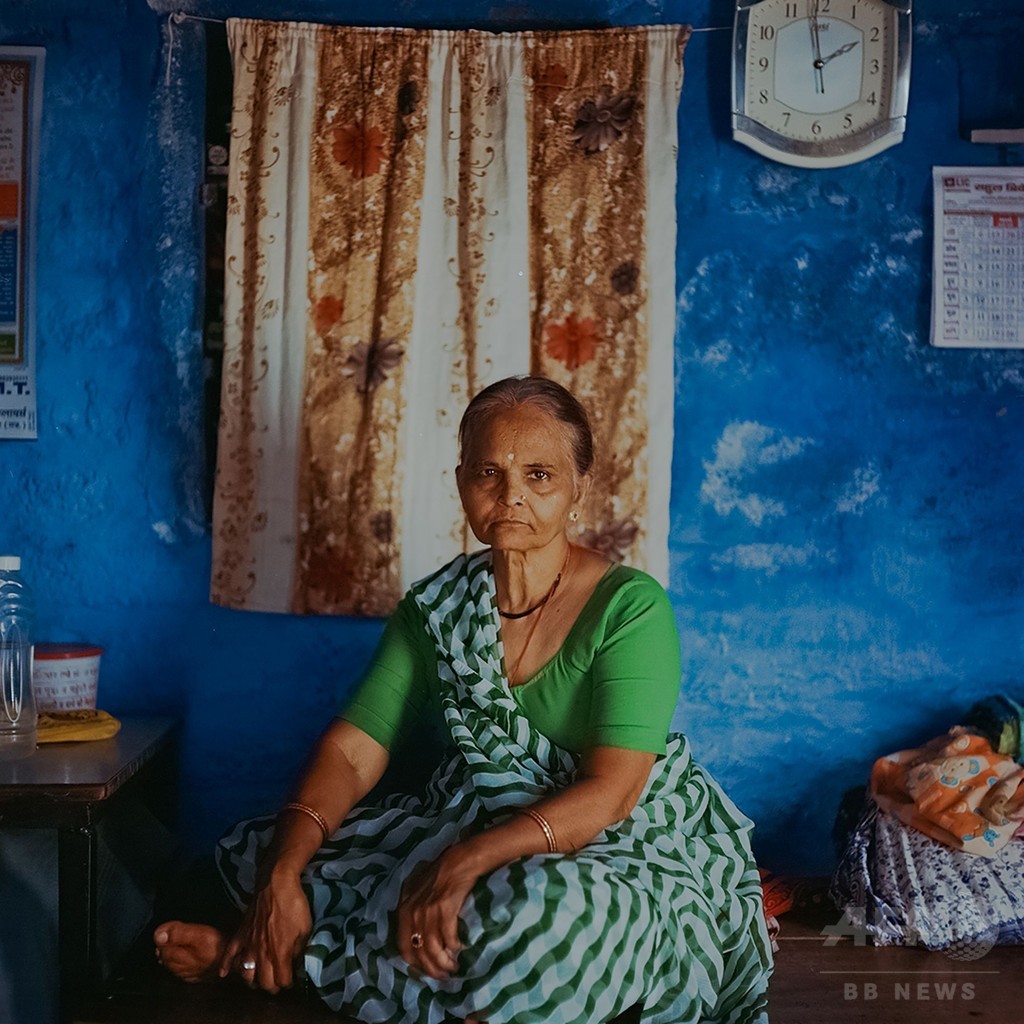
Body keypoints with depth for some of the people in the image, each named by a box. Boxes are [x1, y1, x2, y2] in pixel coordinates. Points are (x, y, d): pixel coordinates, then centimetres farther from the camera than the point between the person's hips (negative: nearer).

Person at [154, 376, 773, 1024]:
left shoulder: (631, 607, -15)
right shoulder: (438, 606, 1)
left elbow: (608, 794, -24)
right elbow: (352, 751, -5)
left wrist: (466, 861, -39)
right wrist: (283, 872, -23)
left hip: (626, 850, -3)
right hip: (471, 829, 4)